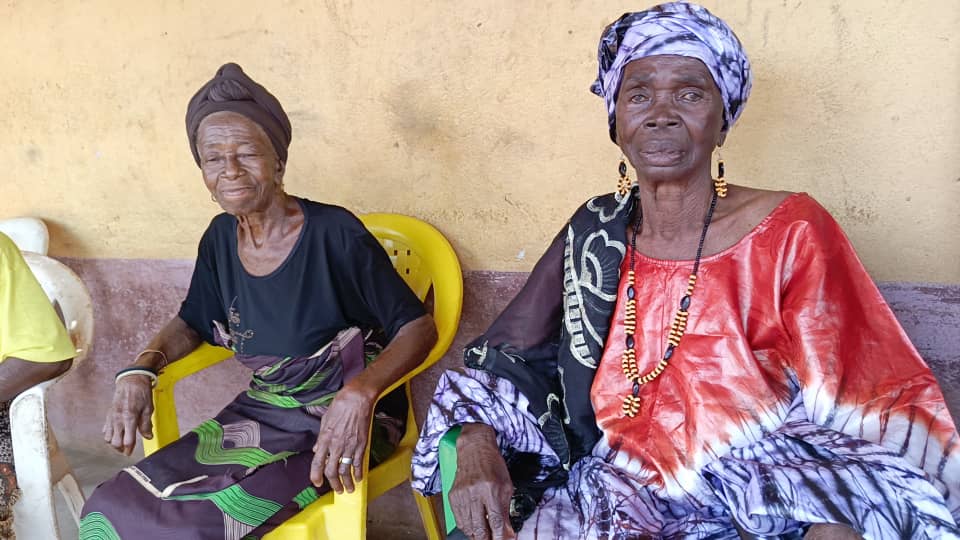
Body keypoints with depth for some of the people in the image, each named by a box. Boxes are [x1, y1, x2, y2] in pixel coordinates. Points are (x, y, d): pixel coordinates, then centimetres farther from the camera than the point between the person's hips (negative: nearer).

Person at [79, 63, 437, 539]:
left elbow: (418, 327, -16)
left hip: (344, 420, -5)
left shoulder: (335, 234, -18)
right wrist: (140, 368, -2)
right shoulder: (220, 239, 1)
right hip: (262, 412, 6)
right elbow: (192, 323, 18)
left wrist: (359, 393, -33)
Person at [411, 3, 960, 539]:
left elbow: (877, 414, -9)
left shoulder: (789, 232, -8)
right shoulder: (595, 232, 2)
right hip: (618, 494, 2)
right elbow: (506, 357, 4)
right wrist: (476, 448, -16)